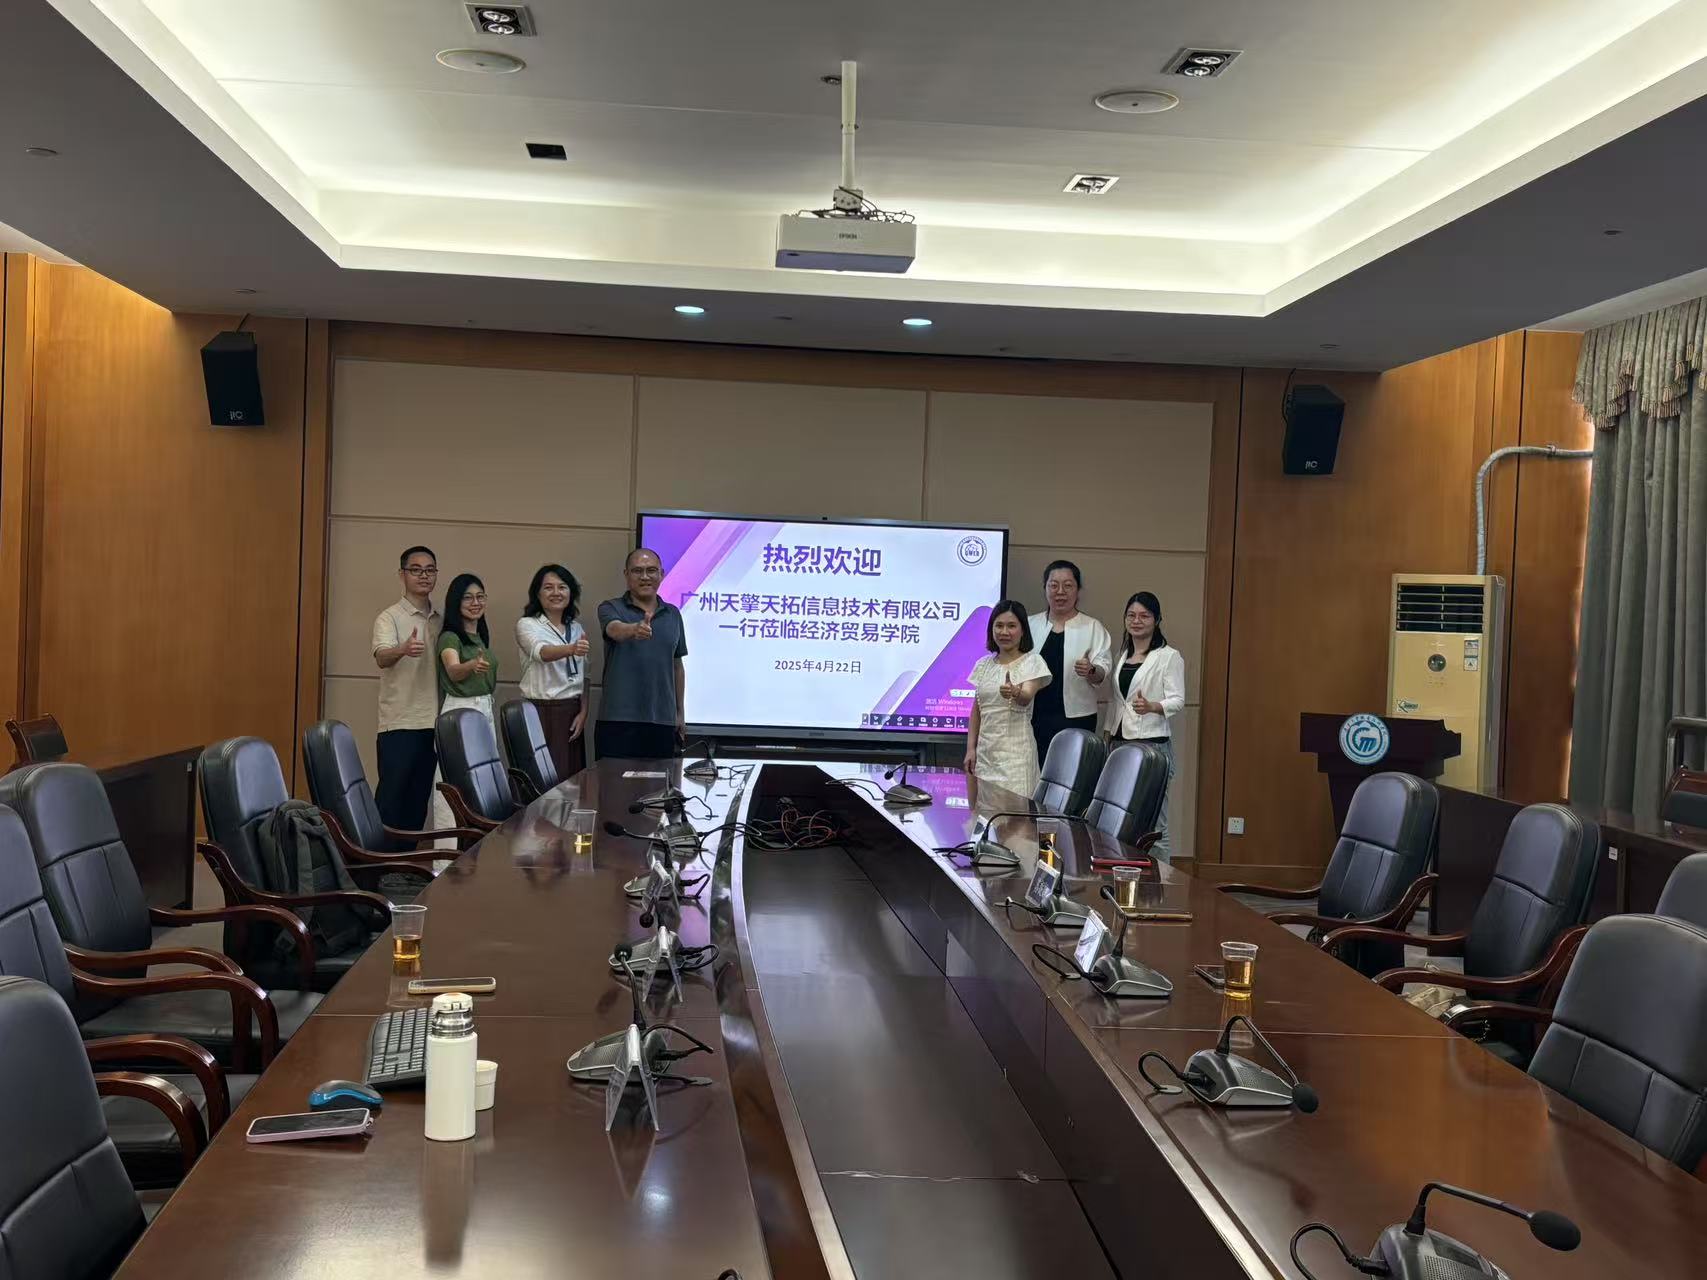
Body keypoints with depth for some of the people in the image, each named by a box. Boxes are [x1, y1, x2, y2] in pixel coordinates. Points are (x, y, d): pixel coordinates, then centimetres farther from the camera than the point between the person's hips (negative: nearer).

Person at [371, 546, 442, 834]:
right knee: (391, 797, -5)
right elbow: (381, 658, -24)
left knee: (420, 799, 9)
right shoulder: (389, 618, -6)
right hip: (399, 723, -6)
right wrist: (403, 649, -46)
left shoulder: (441, 621, 13)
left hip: (433, 723, 6)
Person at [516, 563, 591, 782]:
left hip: (572, 714, 5)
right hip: (541, 712, -5)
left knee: (572, 778, 3)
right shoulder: (526, 625, -5)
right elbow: (541, 652, -27)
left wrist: (583, 712, 1)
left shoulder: (577, 628, 13)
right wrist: (571, 649, -47)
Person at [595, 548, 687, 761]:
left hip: (662, 720, 4)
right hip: (618, 719, -4)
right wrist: (635, 629, -46)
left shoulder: (672, 615, 13)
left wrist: (681, 713, 16)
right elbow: (615, 629, -23)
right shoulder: (611, 609, 1)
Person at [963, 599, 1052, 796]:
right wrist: (970, 748, 6)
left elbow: (1027, 698, -21)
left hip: (1015, 752, -5)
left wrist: (1015, 693, -43)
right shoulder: (984, 665, 11)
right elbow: (976, 710, 14)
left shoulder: (1032, 662, -4)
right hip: (985, 751, 5)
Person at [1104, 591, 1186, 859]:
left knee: (1152, 822, -8)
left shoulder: (1169, 656, -1)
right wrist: (1109, 734, 18)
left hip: (1153, 743, -6)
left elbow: (1177, 700, -10)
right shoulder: (1122, 655, 18)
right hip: (1119, 741, 6)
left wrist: (1151, 707, -29)